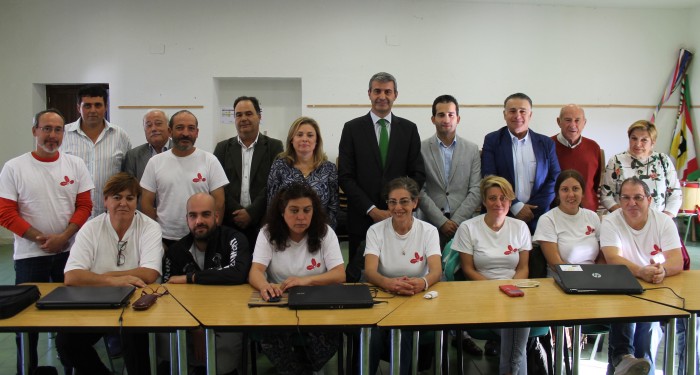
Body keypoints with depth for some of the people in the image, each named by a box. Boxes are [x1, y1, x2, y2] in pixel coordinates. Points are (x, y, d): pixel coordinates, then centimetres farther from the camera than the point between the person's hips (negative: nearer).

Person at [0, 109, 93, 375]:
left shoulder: (75, 164, 2)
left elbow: (84, 206, 1)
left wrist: (63, 237, -12)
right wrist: (40, 239, -13)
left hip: (69, 251, 2)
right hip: (29, 255, -1)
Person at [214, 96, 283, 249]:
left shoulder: (274, 147, 5)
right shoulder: (223, 148, 11)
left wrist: (251, 213, -11)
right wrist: (236, 213, -9)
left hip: (263, 224, -1)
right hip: (229, 224, 1)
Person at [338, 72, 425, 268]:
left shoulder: (409, 129, 7)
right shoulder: (352, 128, 2)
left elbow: (418, 174, 6)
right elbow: (345, 176, -2)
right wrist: (372, 210, -10)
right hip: (362, 218, -1)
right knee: (361, 273, 5)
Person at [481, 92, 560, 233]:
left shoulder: (546, 143, 9)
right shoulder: (492, 140, 3)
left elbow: (555, 179, 4)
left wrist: (532, 209, -8)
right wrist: (516, 206, -11)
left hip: (537, 219, 2)